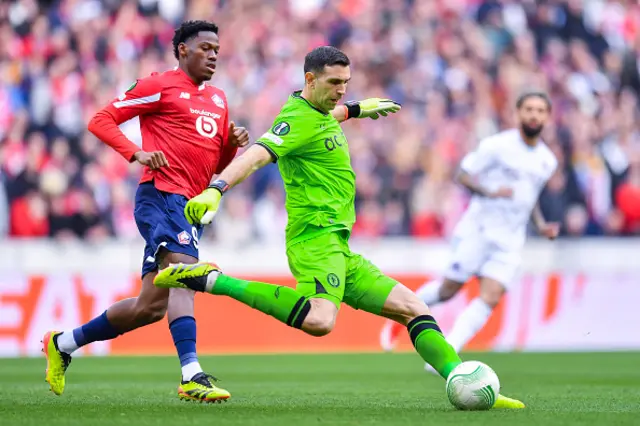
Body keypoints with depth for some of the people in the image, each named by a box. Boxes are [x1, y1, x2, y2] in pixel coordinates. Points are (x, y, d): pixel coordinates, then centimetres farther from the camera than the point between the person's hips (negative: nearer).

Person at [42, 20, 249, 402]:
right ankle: (192, 376, -36)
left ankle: (64, 343, 23)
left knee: (151, 307, 7)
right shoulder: (159, 86, 0)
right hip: (162, 195, -8)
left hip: (193, 207, 8)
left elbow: (217, 165, 27)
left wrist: (233, 143, 5)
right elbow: (101, 121, -1)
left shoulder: (218, 99, 22)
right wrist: (136, 153, -15)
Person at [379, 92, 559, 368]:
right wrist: (489, 191, -22)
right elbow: (463, 175, -5)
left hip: (510, 241, 4)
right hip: (477, 229, -4)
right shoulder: (497, 145, -6)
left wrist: (541, 226, 11)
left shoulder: (548, 161, 12)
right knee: (448, 289, 0)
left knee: (490, 299, -13)